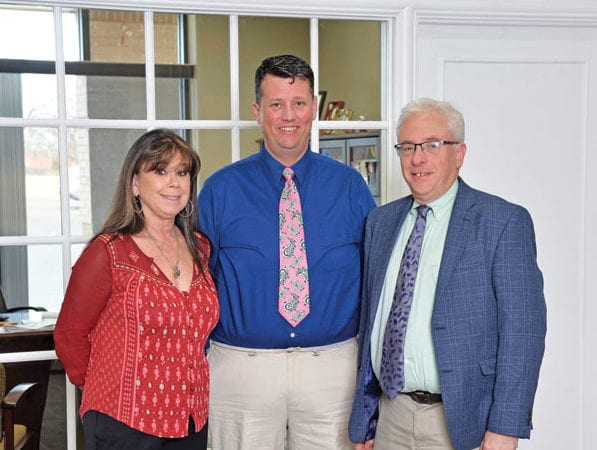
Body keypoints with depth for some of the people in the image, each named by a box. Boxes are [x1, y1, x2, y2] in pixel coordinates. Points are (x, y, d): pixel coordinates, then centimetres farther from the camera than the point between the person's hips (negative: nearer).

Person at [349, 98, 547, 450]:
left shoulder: (504, 221, -8)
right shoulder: (381, 221, 8)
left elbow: (523, 329, -12)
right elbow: (370, 318, 10)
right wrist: (364, 420, 10)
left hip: (460, 421, -4)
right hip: (391, 415, 5)